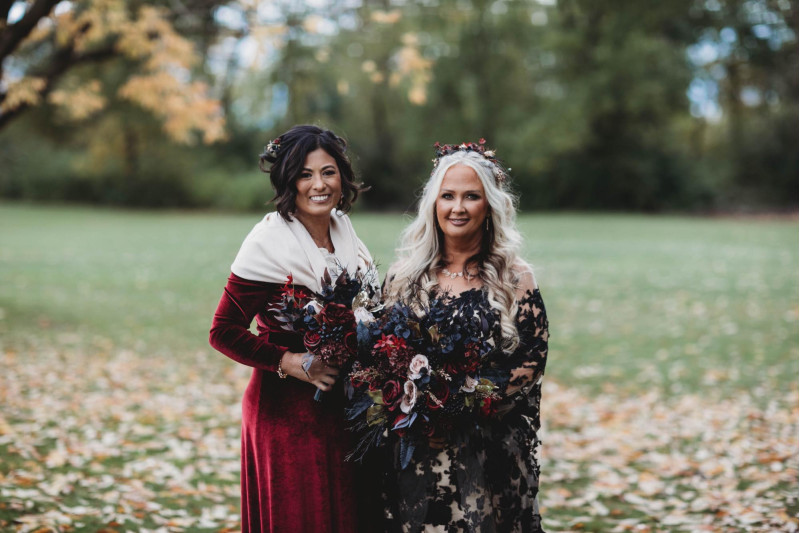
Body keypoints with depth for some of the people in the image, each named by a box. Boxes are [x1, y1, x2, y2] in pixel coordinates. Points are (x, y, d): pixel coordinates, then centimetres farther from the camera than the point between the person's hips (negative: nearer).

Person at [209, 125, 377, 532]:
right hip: (287, 410, -6)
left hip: (341, 406, 6)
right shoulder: (269, 242, -15)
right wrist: (290, 362, -21)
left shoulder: (342, 229, 5)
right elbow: (223, 332, -15)